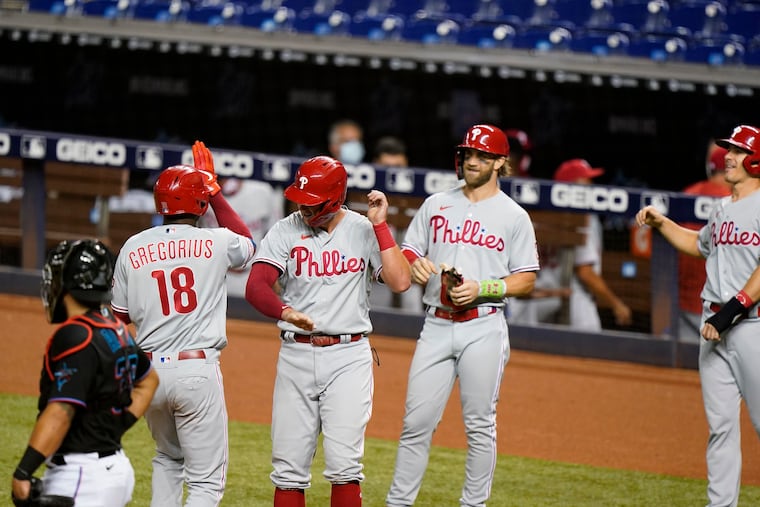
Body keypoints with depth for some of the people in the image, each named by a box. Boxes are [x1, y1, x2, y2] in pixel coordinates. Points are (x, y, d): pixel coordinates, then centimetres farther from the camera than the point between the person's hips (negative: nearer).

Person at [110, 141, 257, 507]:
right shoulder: (216, 242, -3)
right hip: (197, 369, -4)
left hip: (148, 370, 4)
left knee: (168, 459, 27)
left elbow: (122, 315, 12)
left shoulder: (133, 248, 2)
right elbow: (247, 245, 23)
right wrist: (215, 191, 28)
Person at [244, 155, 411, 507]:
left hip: (349, 356, -2)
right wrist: (286, 312, -31)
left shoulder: (363, 230, 2)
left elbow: (400, 281, -10)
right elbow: (256, 286, -11)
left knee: (344, 462, -10)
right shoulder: (286, 230, 2)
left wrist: (380, 225, -11)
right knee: (289, 465, 3)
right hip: (296, 355, 2)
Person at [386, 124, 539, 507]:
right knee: (417, 421, -1)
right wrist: (415, 266, -10)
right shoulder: (436, 205, 13)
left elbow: (526, 280, 1)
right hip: (437, 327, 2)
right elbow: (407, 253, 14)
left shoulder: (514, 216, 4)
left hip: (483, 328, -2)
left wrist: (480, 288, -13)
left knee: (480, 425, 0)